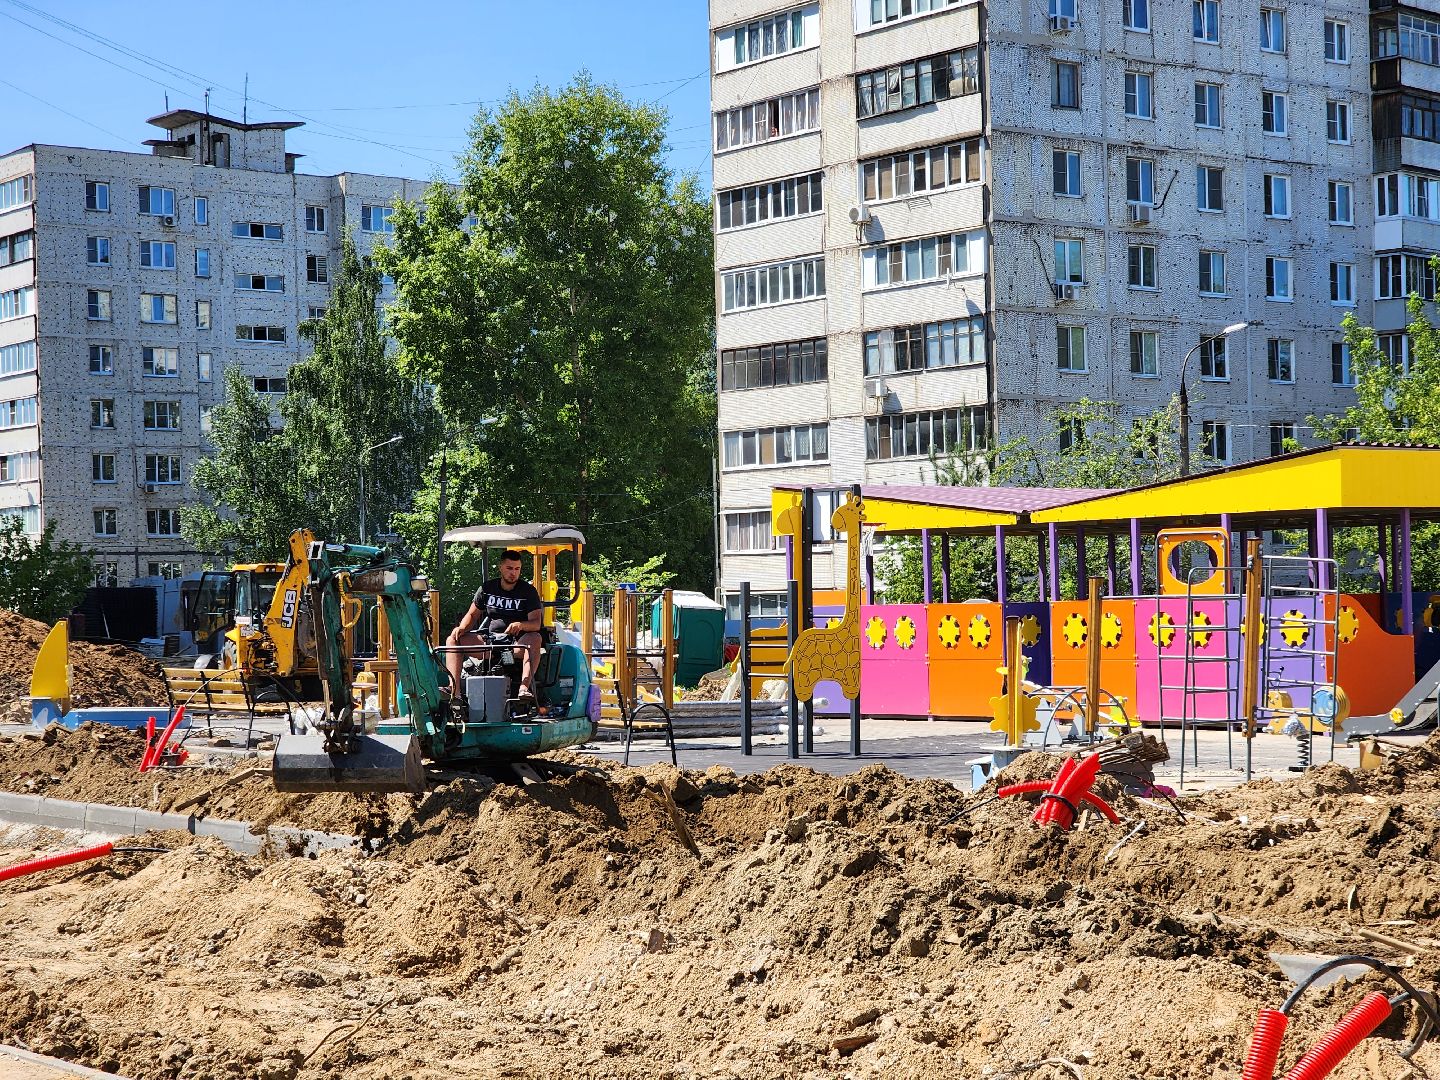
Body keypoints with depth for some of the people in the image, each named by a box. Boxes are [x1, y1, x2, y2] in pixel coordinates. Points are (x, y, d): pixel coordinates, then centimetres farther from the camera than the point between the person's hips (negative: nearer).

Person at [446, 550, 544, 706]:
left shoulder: (528, 591, 2)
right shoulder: (487, 589, 11)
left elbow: (536, 623, -8)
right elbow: (472, 615, 16)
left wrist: (521, 625, -31)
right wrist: (461, 628, -7)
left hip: (517, 644, -3)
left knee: (535, 639, -36)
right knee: (452, 640, -14)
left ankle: (525, 688, -53)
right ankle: (454, 689, -31)